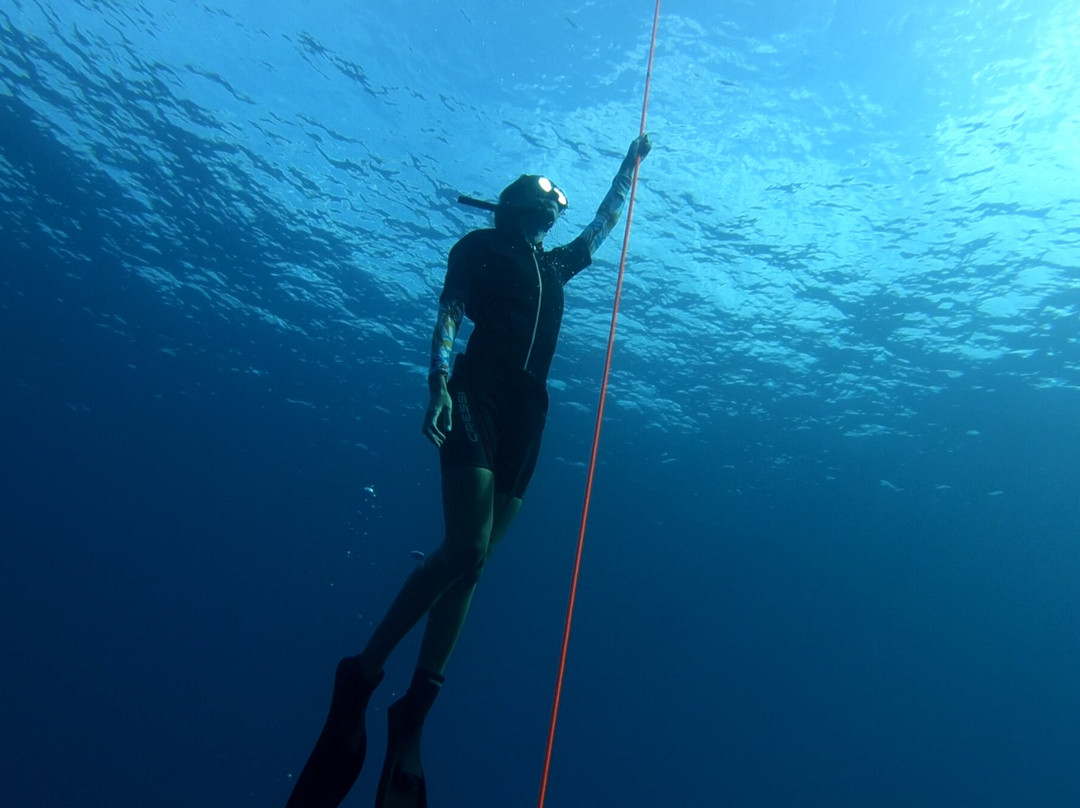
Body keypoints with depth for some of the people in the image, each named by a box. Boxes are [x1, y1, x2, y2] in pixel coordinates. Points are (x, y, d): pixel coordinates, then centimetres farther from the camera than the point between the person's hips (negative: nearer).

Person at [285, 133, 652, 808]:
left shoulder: (554, 265, 28)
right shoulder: (479, 245, 12)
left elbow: (606, 223, 43)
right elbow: (448, 316, -2)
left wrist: (631, 164, 49)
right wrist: (439, 381, -17)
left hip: (527, 412, 5)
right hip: (477, 393, -5)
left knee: (472, 560, -3)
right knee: (466, 550, -22)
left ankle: (414, 713, 2)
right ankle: (361, 675, -7)